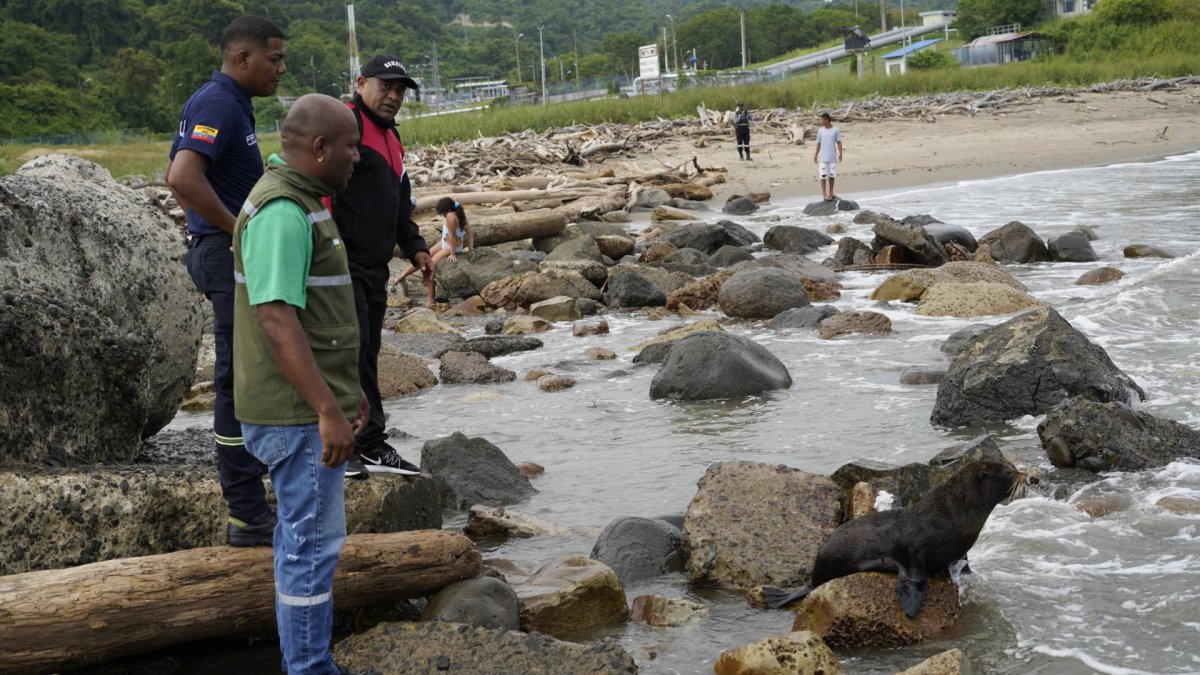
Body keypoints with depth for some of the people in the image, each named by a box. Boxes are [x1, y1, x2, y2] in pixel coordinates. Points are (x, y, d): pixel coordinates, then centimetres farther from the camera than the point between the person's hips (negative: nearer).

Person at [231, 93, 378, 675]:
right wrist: (327, 411, -27)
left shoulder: (298, 202, 14)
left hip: (309, 406, 11)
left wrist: (347, 390, 23)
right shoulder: (281, 212, -20)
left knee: (303, 534, 16)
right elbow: (275, 320, -26)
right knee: (315, 541, -3)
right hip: (299, 413, -11)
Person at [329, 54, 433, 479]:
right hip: (341, 262, -10)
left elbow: (400, 201, 32)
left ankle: (370, 444, 16)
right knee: (351, 349, -10)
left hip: (374, 267, 10)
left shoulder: (390, 136, 23)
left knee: (366, 353, 11)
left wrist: (414, 247, 25)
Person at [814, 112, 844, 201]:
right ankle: (824, 194, -1)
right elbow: (818, 144, 10)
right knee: (823, 176, -4)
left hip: (833, 158, 0)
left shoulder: (836, 130, 0)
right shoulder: (820, 131, 6)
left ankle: (831, 193, 19)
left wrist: (840, 154, -14)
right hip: (823, 158, 0)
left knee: (832, 175, 7)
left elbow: (839, 143, -2)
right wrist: (815, 155, 6)